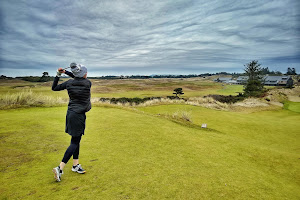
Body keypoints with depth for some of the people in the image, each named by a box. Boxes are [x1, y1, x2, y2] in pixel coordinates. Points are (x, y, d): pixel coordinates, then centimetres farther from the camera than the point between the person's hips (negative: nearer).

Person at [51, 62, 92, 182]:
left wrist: (58, 75, 15)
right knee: (74, 142, 1)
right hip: (79, 115, -6)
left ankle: (76, 165, 28)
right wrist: (66, 72, 11)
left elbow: (54, 88, 13)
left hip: (70, 113, 7)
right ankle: (60, 168, -2)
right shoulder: (88, 83, -10)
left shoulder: (69, 83, 1)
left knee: (76, 140, 17)